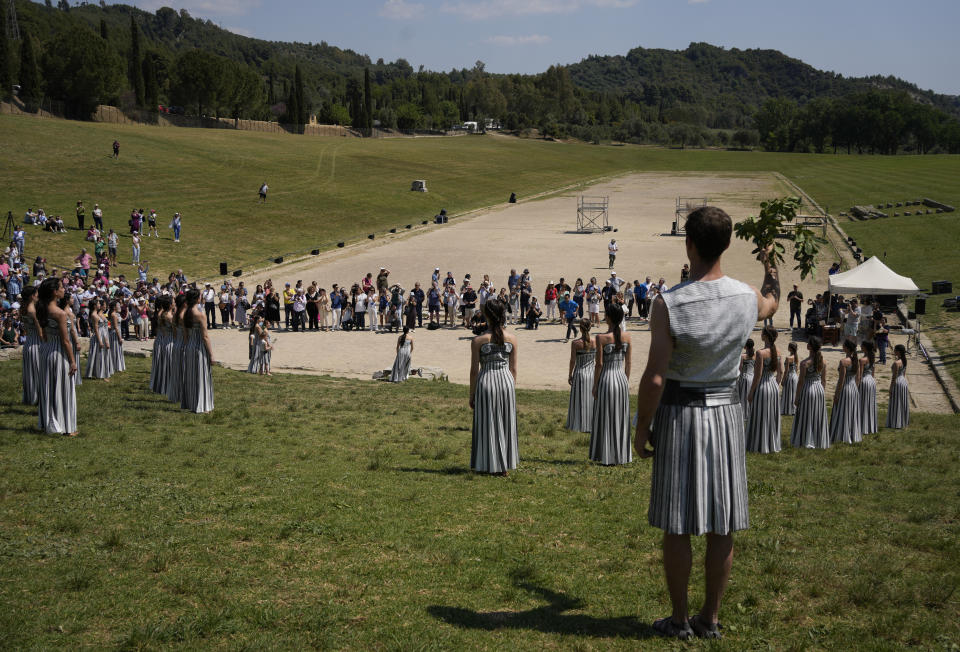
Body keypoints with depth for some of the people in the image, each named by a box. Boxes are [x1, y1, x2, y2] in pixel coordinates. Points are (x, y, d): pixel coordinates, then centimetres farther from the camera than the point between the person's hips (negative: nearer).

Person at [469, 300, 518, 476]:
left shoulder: (478, 341, -7)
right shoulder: (512, 339, 0)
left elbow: (474, 370, -5)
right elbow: (514, 369, 5)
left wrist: (472, 395, 3)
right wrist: (512, 389, 16)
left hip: (486, 382, -2)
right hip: (506, 381, 2)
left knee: (487, 424, 8)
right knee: (505, 423, 12)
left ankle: (490, 465, 12)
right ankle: (504, 465, 18)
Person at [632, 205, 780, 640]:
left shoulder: (668, 304, -18)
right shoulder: (747, 298, -5)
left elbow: (655, 377, -18)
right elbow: (772, 302, 23)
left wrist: (642, 428, -5)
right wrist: (770, 265, 42)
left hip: (679, 412, -3)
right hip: (726, 410, 4)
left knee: (677, 526, 7)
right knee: (722, 526, 10)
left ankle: (679, 620, 15)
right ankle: (710, 619, 19)